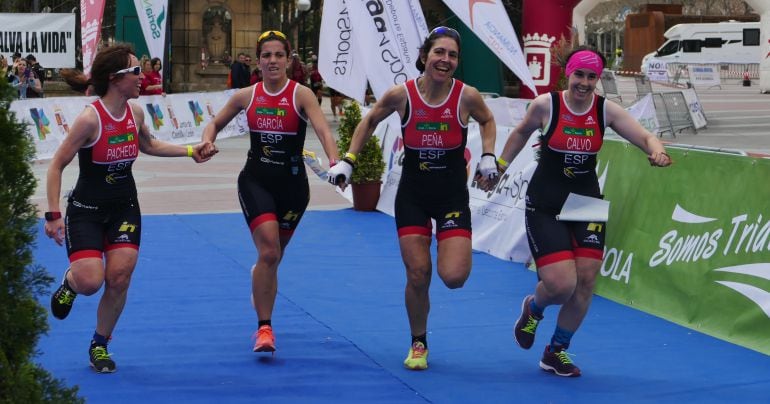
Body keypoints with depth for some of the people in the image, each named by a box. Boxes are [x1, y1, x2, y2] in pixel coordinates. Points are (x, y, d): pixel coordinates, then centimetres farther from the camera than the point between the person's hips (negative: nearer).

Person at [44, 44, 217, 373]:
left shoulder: (135, 112, -3)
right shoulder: (90, 118, -22)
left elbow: (149, 145, 20)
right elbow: (56, 167, -15)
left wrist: (190, 152, 11)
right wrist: (53, 215, -20)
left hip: (124, 209, 5)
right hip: (86, 210, -5)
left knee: (119, 278, -7)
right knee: (90, 282, -18)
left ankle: (100, 345, 14)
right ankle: (70, 283, 22)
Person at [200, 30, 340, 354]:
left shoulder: (301, 94, -8)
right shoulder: (246, 96, 1)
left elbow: (323, 130, -23)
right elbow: (216, 124, 16)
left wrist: (335, 162, -41)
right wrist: (207, 142, -7)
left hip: (292, 184, 0)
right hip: (256, 181, 0)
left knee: (273, 255, 15)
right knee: (269, 251, -18)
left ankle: (260, 280, 51)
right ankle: (264, 328, -9)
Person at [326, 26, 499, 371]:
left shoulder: (467, 96, -13)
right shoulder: (401, 94, -12)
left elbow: (487, 120, 11)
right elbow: (370, 121, 7)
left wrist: (488, 156, -2)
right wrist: (347, 161, 3)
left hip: (453, 196, 0)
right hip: (413, 195, 0)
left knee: (453, 277, -13)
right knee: (418, 276, -3)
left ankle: (452, 252, 26)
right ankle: (418, 344, 21)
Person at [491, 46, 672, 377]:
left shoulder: (606, 111, -5)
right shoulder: (545, 105, -10)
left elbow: (646, 138, -9)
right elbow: (522, 131, 10)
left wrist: (656, 152, -31)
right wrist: (500, 164, 14)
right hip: (545, 207, -3)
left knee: (585, 280, -1)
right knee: (561, 285, -14)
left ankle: (557, 352, 21)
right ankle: (533, 309, 25)